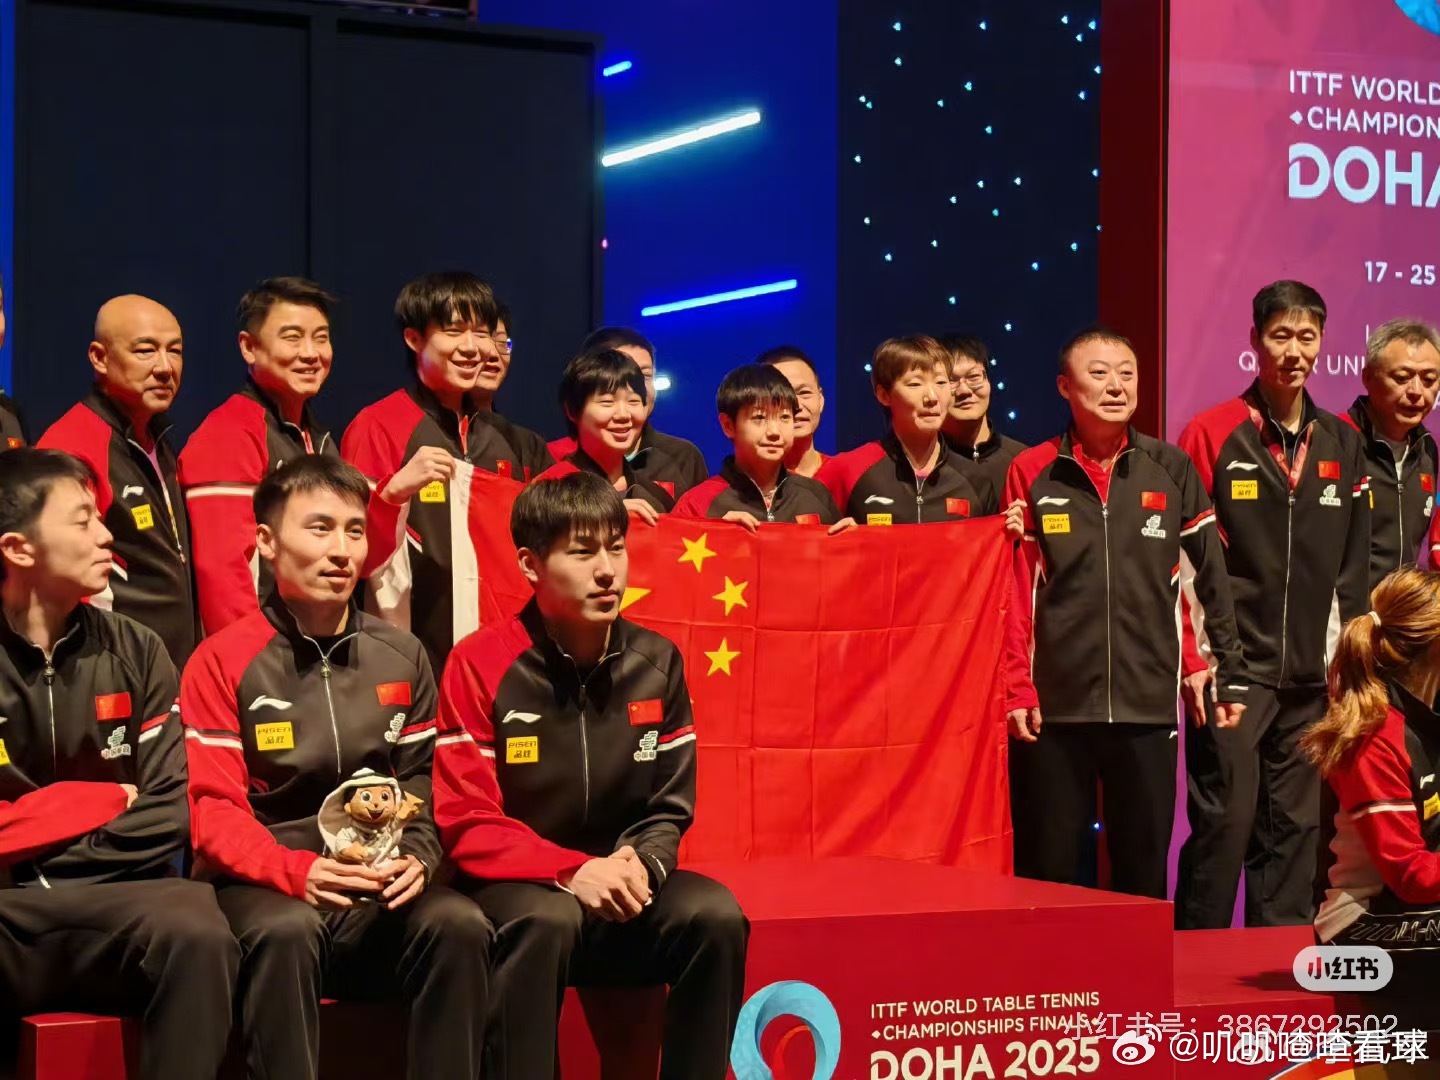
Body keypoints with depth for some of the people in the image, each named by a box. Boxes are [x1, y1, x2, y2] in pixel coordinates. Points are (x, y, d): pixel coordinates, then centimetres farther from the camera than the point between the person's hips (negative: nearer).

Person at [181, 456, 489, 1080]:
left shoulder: (402, 658, 11)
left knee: (459, 925, -28)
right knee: (286, 931, -37)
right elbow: (213, 811, -6)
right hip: (264, 882, -3)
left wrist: (417, 858, -12)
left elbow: (428, 788, 11)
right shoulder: (222, 664, 0)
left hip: (381, 891, 3)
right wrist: (296, 871, -23)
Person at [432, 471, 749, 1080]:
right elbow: (467, 826, -11)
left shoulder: (656, 663, 2)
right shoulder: (480, 665, -10)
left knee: (714, 915, -25)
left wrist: (640, 865, -17)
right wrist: (573, 871, -24)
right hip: (515, 887, -4)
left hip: (622, 892, 4)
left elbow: (670, 808, 6)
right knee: (546, 921, -37)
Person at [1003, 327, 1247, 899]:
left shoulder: (1171, 469, 6)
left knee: (1143, 872, 7)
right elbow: (1014, 590, 2)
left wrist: (1230, 674, 7)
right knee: (1048, 871, 5)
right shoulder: (1032, 473, 3)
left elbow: (1212, 577, 9)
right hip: (1055, 708, -1)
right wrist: (1015, 688, -5)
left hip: (1148, 706, 1)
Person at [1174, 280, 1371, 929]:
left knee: (1295, 826, 8)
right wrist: (1192, 659, -11)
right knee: (1225, 821, -5)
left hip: (1311, 676, 5)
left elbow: (1353, 565, 15)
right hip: (1231, 668, -5)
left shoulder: (1342, 443, 11)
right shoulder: (1212, 435, -3)